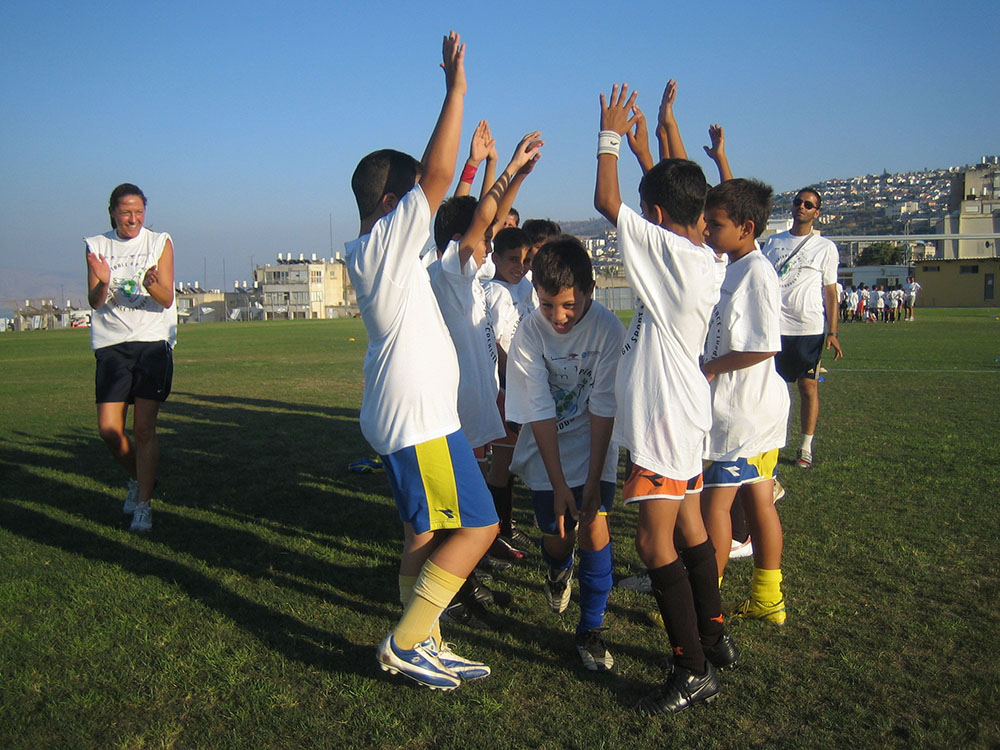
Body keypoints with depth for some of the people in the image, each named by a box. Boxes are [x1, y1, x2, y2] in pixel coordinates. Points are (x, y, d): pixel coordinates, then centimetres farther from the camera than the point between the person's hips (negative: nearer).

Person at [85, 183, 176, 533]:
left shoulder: (159, 242, 4)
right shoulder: (97, 246, 8)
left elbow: (166, 299, -3)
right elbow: (95, 302, 1)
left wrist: (152, 284, -25)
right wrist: (102, 282, -21)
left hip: (153, 341, -2)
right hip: (111, 344, 2)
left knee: (144, 428, -7)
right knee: (108, 428, -2)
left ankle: (143, 505, 1)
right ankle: (137, 479, 25)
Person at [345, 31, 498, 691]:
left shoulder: (373, 251, 13)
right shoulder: (386, 241, -14)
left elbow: (432, 179, 25)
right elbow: (437, 176, -22)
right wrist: (456, 88, -17)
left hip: (410, 415, 10)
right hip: (420, 418, -10)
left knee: (425, 532, 15)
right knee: (477, 524, -4)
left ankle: (424, 648, 23)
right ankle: (405, 641, 1)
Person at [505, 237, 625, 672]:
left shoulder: (607, 328, -20)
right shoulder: (529, 333, -18)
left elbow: (603, 410, -19)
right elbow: (540, 414, -18)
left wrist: (593, 482, -20)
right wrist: (559, 485, -20)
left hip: (594, 445, -1)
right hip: (546, 449, 1)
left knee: (594, 524, -15)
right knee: (557, 535, 6)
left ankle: (591, 628, 3)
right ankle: (558, 572, 45)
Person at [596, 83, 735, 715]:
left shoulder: (669, 251, -18)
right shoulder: (709, 260, 6)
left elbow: (607, 201, -14)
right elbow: (676, 191, 25)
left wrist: (611, 135, -1)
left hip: (666, 414, -10)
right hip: (683, 408, 10)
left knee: (656, 539, -4)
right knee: (688, 524, 19)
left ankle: (694, 670, 3)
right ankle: (715, 637, 32)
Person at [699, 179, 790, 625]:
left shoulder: (755, 272, -18)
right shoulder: (734, 268, 9)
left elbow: (765, 345, -23)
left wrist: (708, 368, -15)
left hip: (740, 411, -9)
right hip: (753, 408, 9)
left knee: (715, 502, -1)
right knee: (758, 500, 14)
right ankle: (767, 600, 26)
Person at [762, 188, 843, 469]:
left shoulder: (825, 248, 6)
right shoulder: (773, 242, 11)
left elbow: (830, 291, 5)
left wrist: (832, 332, -2)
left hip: (809, 329, -1)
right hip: (774, 327, 2)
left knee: (809, 386, 1)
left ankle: (806, 447, 10)